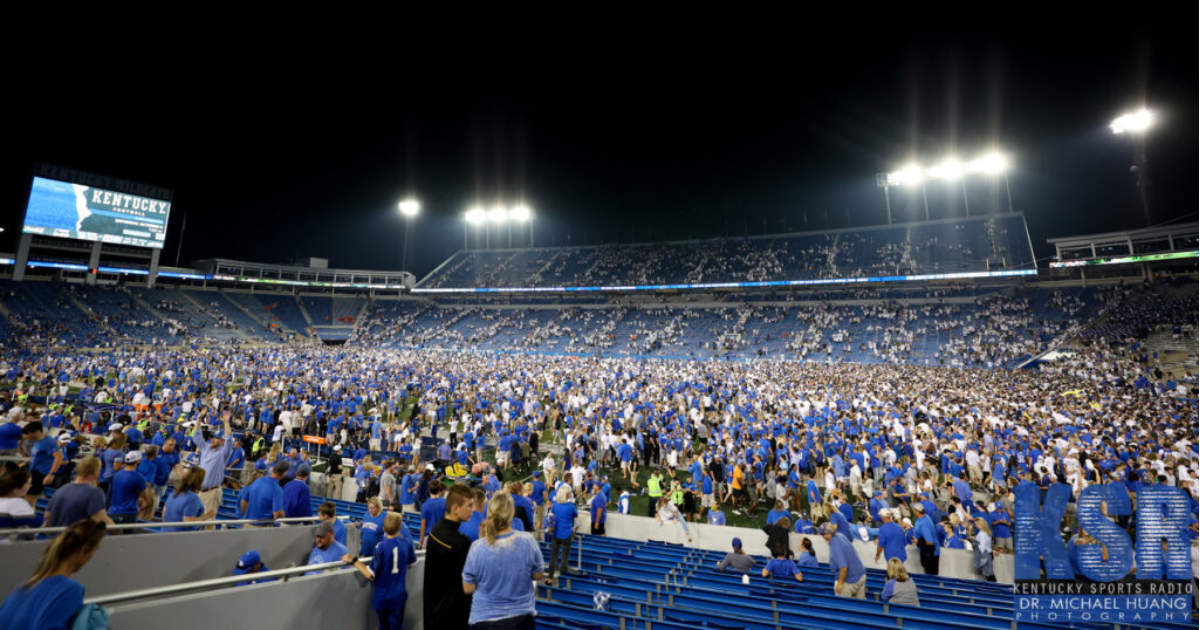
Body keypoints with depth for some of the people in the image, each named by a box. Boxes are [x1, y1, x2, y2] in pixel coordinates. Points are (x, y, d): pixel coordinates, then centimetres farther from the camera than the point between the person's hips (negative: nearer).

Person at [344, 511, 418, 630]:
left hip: (383, 596, -2)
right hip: (399, 595, 2)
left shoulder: (381, 547, -20)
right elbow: (412, 563, 9)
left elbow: (370, 575, -18)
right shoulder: (407, 543, -7)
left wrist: (354, 560, -9)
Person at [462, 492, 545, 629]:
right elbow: (538, 575, -1)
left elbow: (468, 589, -6)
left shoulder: (477, 547, -20)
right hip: (521, 617, 1)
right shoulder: (528, 541, -18)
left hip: (485, 619, -1)